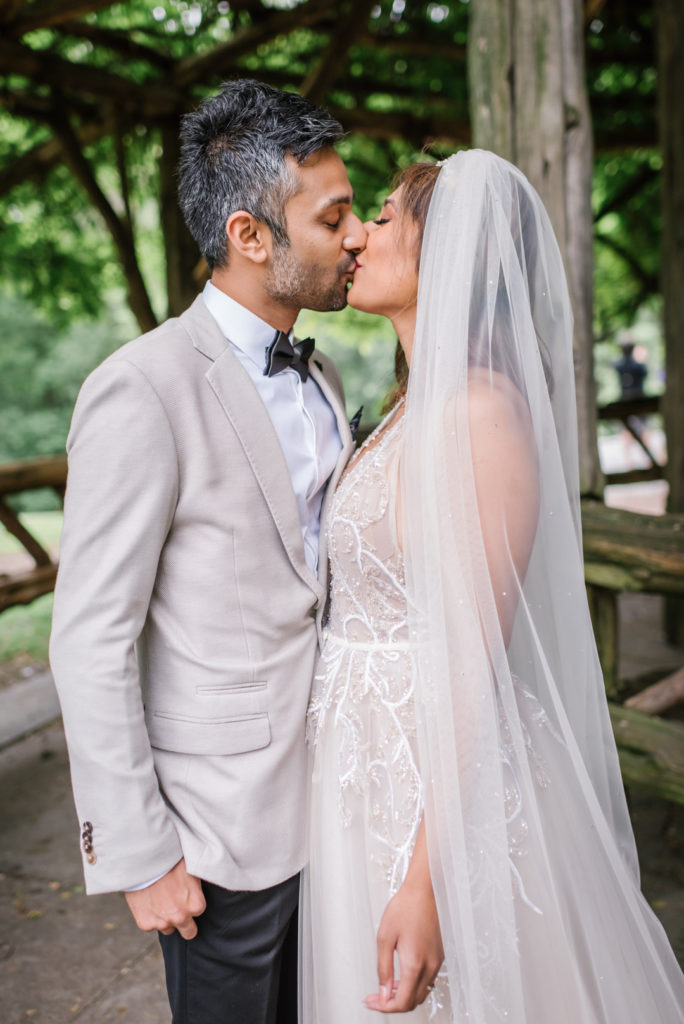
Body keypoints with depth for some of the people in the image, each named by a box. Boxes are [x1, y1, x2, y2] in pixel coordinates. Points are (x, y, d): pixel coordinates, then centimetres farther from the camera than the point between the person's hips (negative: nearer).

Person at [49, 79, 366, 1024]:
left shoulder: (319, 376, 6)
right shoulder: (143, 393, -20)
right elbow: (91, 645, -18)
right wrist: (138, 854, -14)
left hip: (327, 792, 7)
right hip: (228, 821, -7)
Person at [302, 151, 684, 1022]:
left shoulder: (480, 412, -21)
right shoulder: (416, 408, 8)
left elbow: (473, 662, -23)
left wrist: (428, 882, -23)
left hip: (448, 783, -9)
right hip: (373, 768, 9)